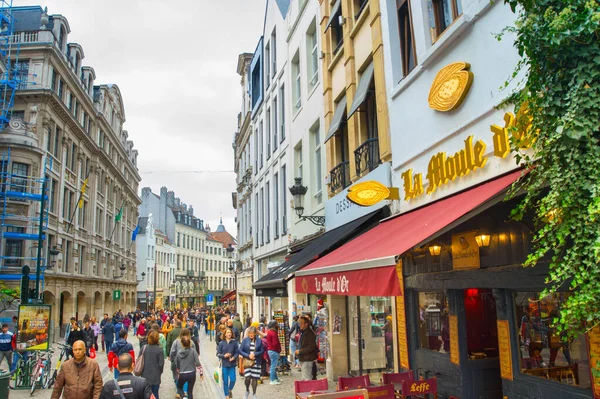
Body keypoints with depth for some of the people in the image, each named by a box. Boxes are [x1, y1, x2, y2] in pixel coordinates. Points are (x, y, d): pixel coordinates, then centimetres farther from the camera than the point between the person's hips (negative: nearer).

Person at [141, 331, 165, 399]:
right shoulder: (160, 350, -14)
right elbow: (161, 363, -12)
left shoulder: (144, 348, -6)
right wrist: (160, 372, 8)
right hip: (155, 376, -3)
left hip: (145, 375, 3)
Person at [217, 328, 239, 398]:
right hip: (224, 364, 0)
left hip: (232, 364, 0)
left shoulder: (234, 342, -6)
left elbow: (237, 352, -2)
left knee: (233, 380, -4)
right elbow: (218, 354, -1)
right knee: (225, 381, 6)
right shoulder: (221, 343, -4)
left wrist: (234, 357, -19)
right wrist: (224, 356, -17)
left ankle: (230, 390, 28)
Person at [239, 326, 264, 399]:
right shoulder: (245, 340, -2)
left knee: (254, 378, 4)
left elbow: (262, 351, 1)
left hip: (256, 362, 1)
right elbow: (240, 350, -3)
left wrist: (254, 354, -14)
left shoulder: (259, 340, -1)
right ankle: (247, 390, 24)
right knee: (247, 378, -7)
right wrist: (248, 355, -14)